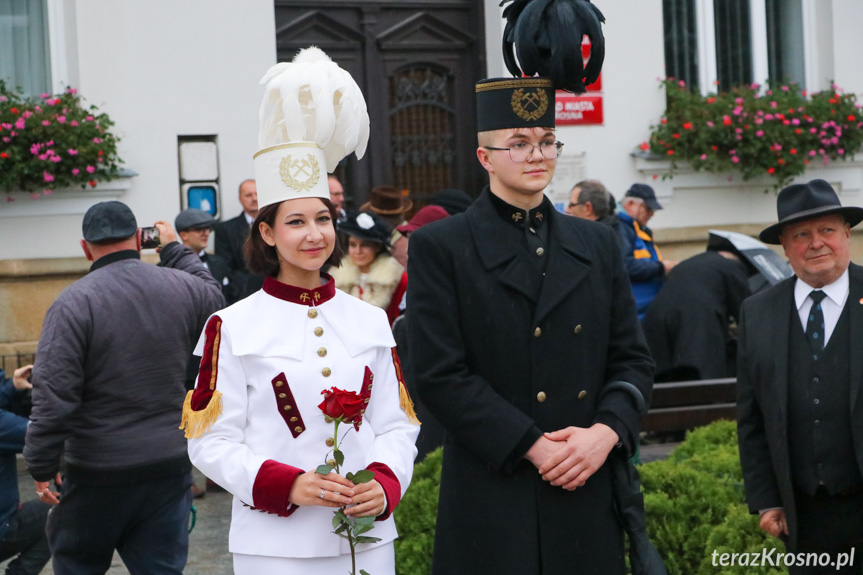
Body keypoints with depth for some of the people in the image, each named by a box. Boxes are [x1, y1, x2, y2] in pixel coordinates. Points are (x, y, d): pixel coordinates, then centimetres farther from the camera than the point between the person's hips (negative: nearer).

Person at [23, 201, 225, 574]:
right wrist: (176, 250, 33)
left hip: (98, 473, -3)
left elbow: (54, 394, -18)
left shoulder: (75, 302, -13)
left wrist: (42, 467, -9)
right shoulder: (182, 287, 0)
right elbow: (215, 297, 26)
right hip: (170, 465, 3)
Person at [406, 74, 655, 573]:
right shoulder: (439, 247, -1)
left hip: (589, 496, 4)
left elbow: (632, 358, 11)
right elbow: (440, 374, -9)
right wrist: (533, 447, -13)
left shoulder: (598, 244, 14)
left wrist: (607, 430, -8)